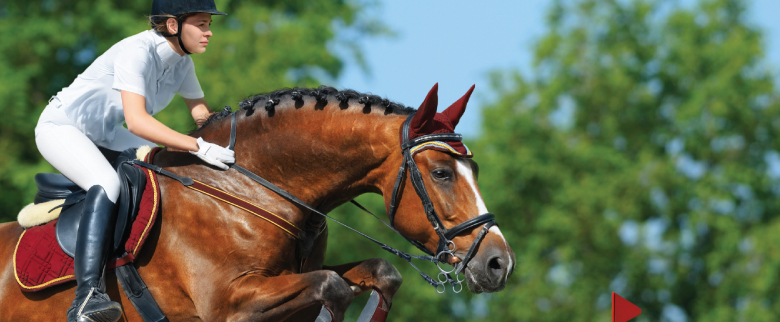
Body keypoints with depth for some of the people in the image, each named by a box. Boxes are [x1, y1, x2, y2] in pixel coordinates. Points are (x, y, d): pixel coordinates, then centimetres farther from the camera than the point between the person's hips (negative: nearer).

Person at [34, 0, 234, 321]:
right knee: (107, 183, -34)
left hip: (103, 134, 9)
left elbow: (203, 116, 9)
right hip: (60, 127, -9)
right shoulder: (137, 51, -28)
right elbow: (136, 120, -39)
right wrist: (198, 147, -44)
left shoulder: (182, 63, -1)